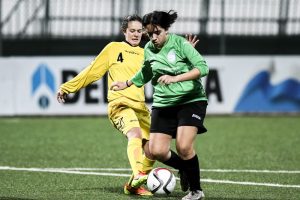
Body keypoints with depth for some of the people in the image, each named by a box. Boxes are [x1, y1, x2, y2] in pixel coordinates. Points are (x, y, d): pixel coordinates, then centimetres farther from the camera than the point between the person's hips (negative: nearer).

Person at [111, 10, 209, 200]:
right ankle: (185, 169, 23)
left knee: (183, 147, -22)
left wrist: (175, 78, -28)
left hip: (191, 100, -5)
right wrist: (126, 84, 27)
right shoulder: (149, 49, 5)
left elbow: (202, 67, -20)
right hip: (163, 104, 5)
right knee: (157, 151, -7)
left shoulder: (180, 43, -11)